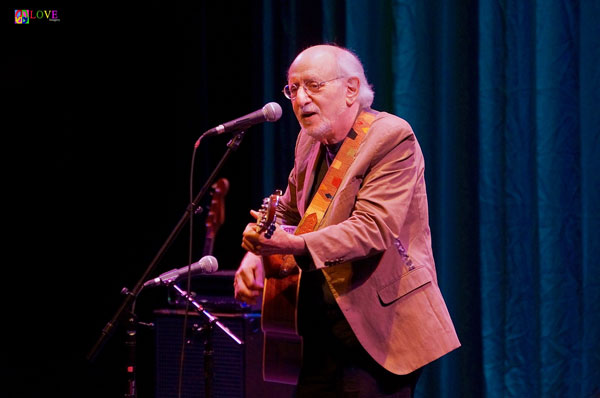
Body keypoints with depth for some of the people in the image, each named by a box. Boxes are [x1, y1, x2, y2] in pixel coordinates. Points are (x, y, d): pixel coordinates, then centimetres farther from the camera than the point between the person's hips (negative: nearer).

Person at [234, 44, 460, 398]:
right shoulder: (310, 141, 12)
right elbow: (288, 212, 25)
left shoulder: (392, 137, -12)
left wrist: (295, 245, -35)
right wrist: (257, 254, 3)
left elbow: (372, 229, -23)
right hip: (321, 329, 7)